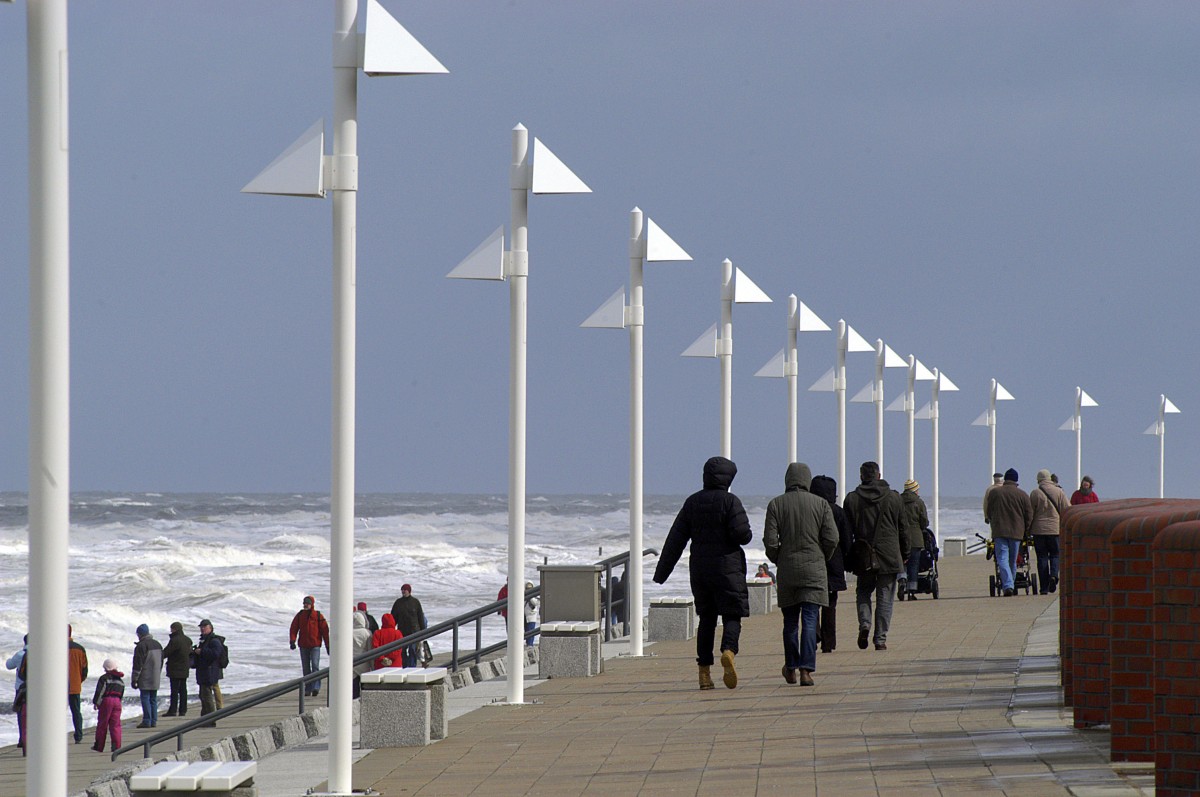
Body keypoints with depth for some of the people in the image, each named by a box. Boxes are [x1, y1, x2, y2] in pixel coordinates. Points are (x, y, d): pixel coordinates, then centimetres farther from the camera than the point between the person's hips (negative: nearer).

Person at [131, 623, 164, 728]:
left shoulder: (141, 646, -12)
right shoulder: (157, 644, 13)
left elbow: (138, 664, -13)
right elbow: (161, 662, 21)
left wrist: (134, 679, -9)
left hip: (145, 680, -7)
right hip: (156, 679, 7)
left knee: (145, 699, -5)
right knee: (153, 699, 12)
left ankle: (147, 721, -9)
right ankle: (154, 720, 12)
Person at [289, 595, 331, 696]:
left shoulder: (318, 616, -1)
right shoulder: (299, 615, 7)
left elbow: (325, 631, 1)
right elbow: (293, 628, 3)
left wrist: (327, 646, 1)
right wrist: (292, 641, -12)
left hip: (315, 645, -4)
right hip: (303, 646, 4)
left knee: (315, 666, -15)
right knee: (306, 668, 7)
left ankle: (316, 688, -20)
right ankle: (308, 690, 12)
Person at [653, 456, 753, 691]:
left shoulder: (692, 502, 7)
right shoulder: (730, 501, -7)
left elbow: (675, 539, 6)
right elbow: (743, 534, -16)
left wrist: (662, 572, 7)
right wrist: (747, 535, 10)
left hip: (699, 570, 4)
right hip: (728, 568, -4)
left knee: (707, 618, 13)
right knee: (732, 616, -1)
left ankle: (704, 671, 8)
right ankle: (728, 651, -31)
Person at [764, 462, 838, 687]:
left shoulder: (776, 504, -1)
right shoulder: (820, 504, -2)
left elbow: (770, 541, -6)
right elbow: (831, 539, -4)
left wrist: (778, 560, 11)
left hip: (787, 569, 1)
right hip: (814, 569, -1)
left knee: (790, 621, 14)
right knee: (810, 620, -4)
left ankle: (791, 668, 25)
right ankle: (806, 669, -14)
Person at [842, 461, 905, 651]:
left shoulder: (851, 500, -1)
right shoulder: (894, 498, 1)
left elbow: (847, 532, 3)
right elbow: (903, 528, 7)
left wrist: (848, 560, 12)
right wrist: (905, 555, 17)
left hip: (863, 557, 0)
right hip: (889, 556, 0)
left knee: (863, 591, 18)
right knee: (885, 597, 5)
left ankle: (864, 623, -6)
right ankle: (880, 639, 2)